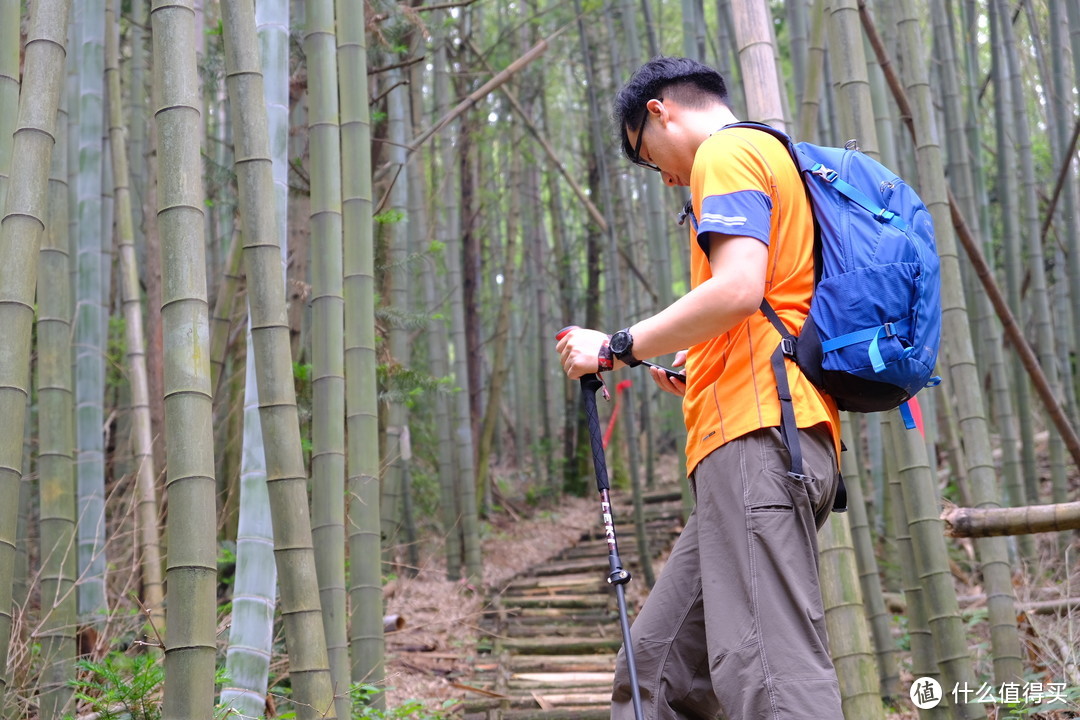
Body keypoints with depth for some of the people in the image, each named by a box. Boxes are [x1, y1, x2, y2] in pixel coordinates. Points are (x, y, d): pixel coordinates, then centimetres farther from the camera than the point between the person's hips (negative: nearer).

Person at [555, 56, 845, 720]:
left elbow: (737, 288, -17)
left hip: (756, 437, -10)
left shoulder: (727, 151, 0)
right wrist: (699, 372, 27)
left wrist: (618, 348, -8)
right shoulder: (780, 162, 30)